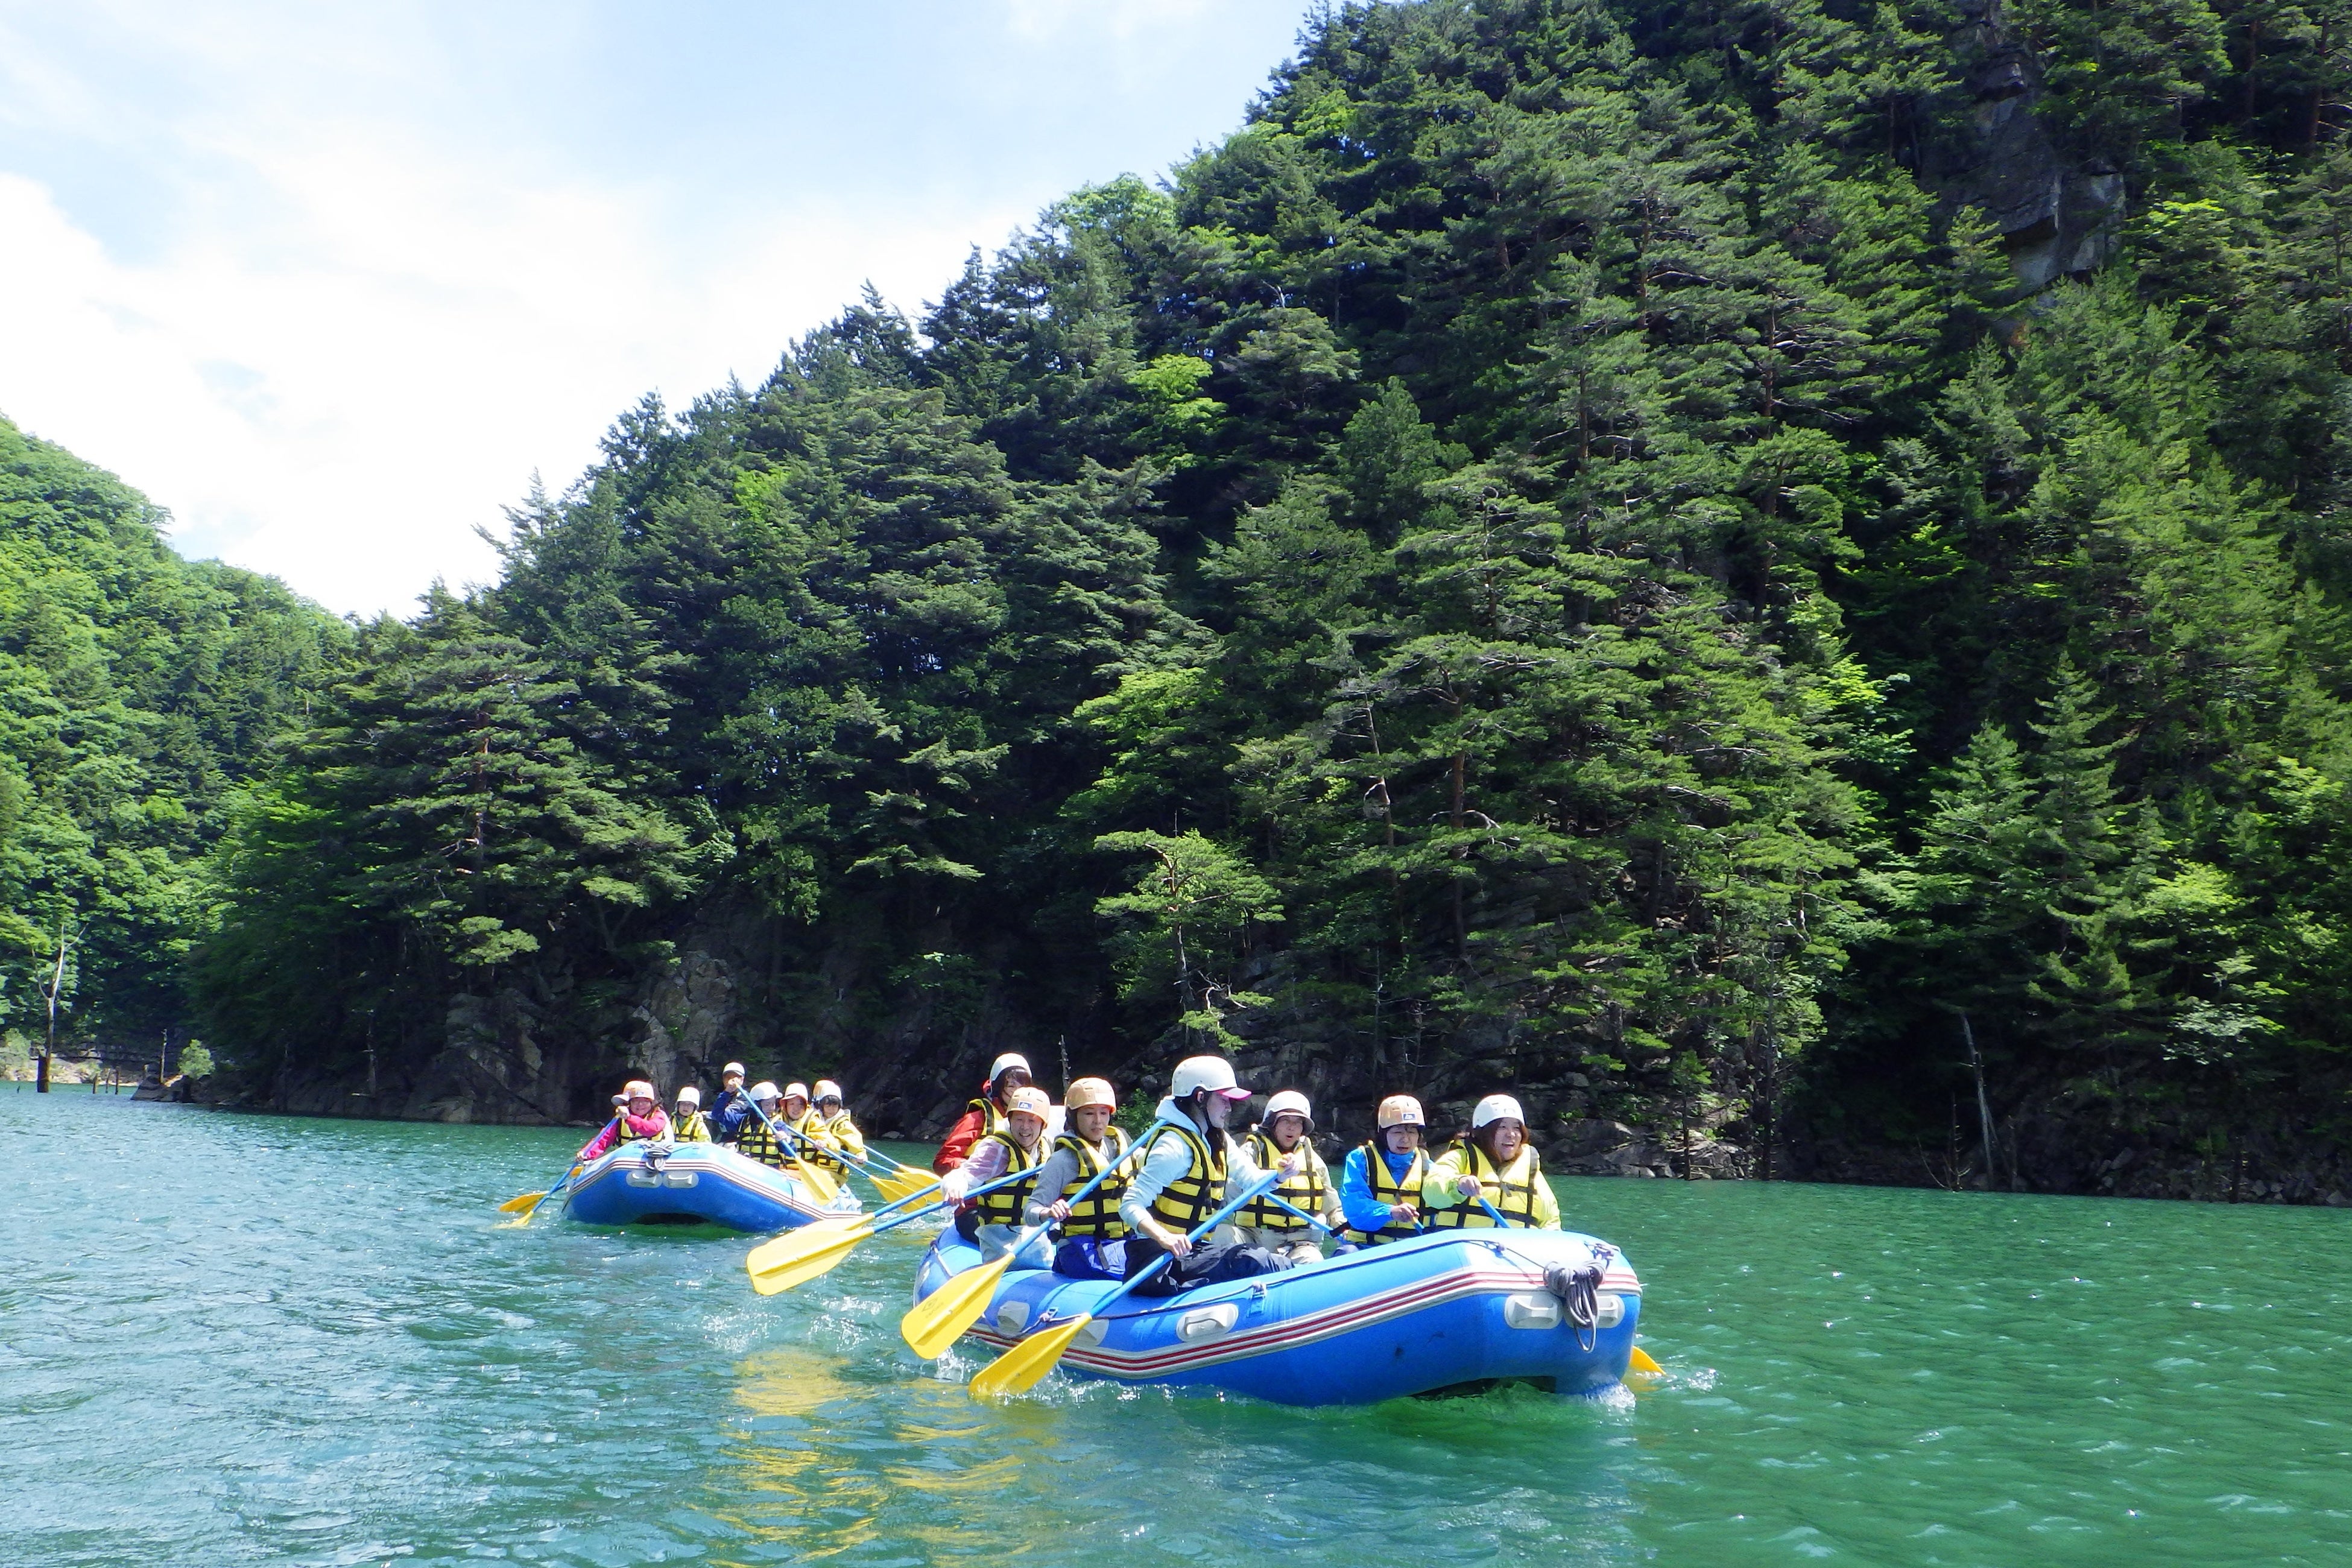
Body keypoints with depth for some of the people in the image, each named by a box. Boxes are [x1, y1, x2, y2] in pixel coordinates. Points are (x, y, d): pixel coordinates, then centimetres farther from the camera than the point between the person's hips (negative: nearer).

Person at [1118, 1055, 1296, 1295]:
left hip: (1193, 1250, 9)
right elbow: (1130, 1206, -22)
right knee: (1254, 1262, -23)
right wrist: (1165, 1238, -39)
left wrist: (1280, 1174, -12)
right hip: (1158, 1263, -9)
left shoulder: (1219, 1142, 14)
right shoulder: (1175, 1145, -16)